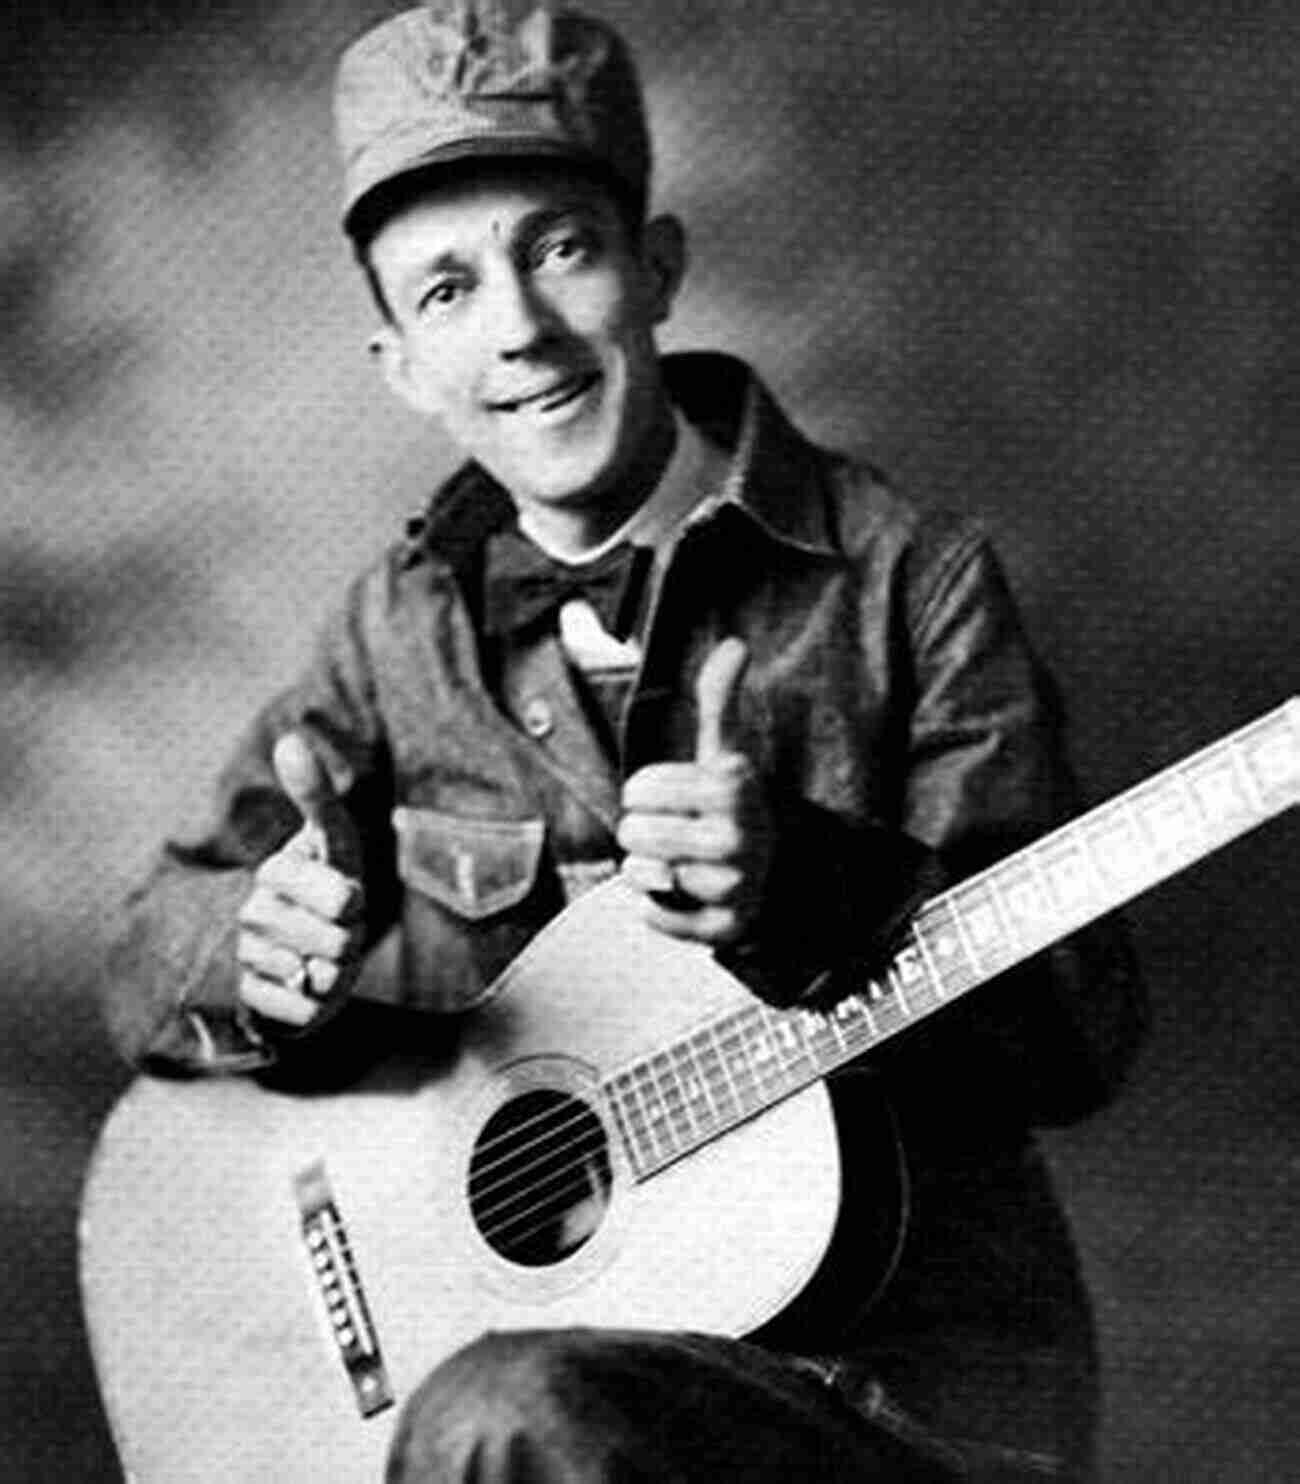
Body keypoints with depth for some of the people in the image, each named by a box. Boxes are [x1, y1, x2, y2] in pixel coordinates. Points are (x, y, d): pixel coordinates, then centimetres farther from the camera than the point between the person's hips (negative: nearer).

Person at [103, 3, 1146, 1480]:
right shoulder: (408, 623, 9)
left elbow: (1082, 1037, -5)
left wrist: (802, 891, -22)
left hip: (907, 1364, -4)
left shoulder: (902, 581, -3)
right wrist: (263, 946, -12)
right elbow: (151, 960, 11)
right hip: (562, 1332, 4)